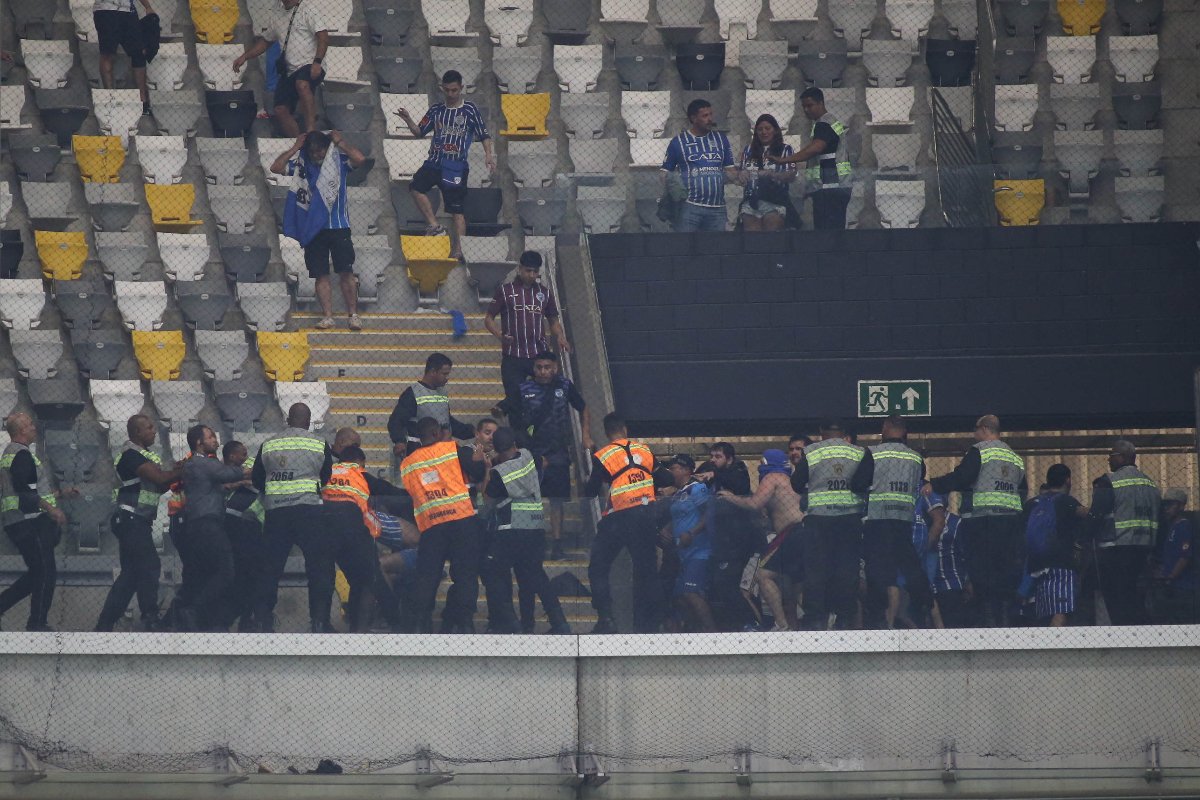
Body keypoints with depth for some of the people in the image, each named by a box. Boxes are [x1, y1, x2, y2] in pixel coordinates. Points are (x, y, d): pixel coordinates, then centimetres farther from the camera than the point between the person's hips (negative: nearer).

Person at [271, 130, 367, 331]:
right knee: (321, 275, 2)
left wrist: (340, 142, -7)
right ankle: (327, 316, 4)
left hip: (338, 226, -2)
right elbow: (276, 167, -3)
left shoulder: (338, 159, 0)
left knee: (346, 272, -6)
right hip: (313, 229, 2)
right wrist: (295, 148, -2)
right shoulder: (300, 163, 6)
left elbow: (360, 159, -16)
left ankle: (353, 315, -2)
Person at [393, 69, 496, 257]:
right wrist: (408, 120, -2)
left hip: (456, 166, -4)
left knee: (457, 208, -5)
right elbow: (420, 132, 16)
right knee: (416, 187, -20)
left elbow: (484, 134, 2)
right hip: (434, 162, 4)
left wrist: (488, 154, -13)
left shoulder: (470, 109, 1)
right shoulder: (436, 110, 12)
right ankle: (435, 227, -11)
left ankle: (458, 249, -1)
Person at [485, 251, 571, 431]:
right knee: (515, 400, -1)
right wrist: (500, 335, -17)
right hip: (513, 356, -2)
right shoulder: (505, 291, 2)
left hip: (539, 354, 2)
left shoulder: (544, 293, 11)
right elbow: (488, 318, 3)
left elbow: (553, 320, 20)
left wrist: (560, 337, -1)